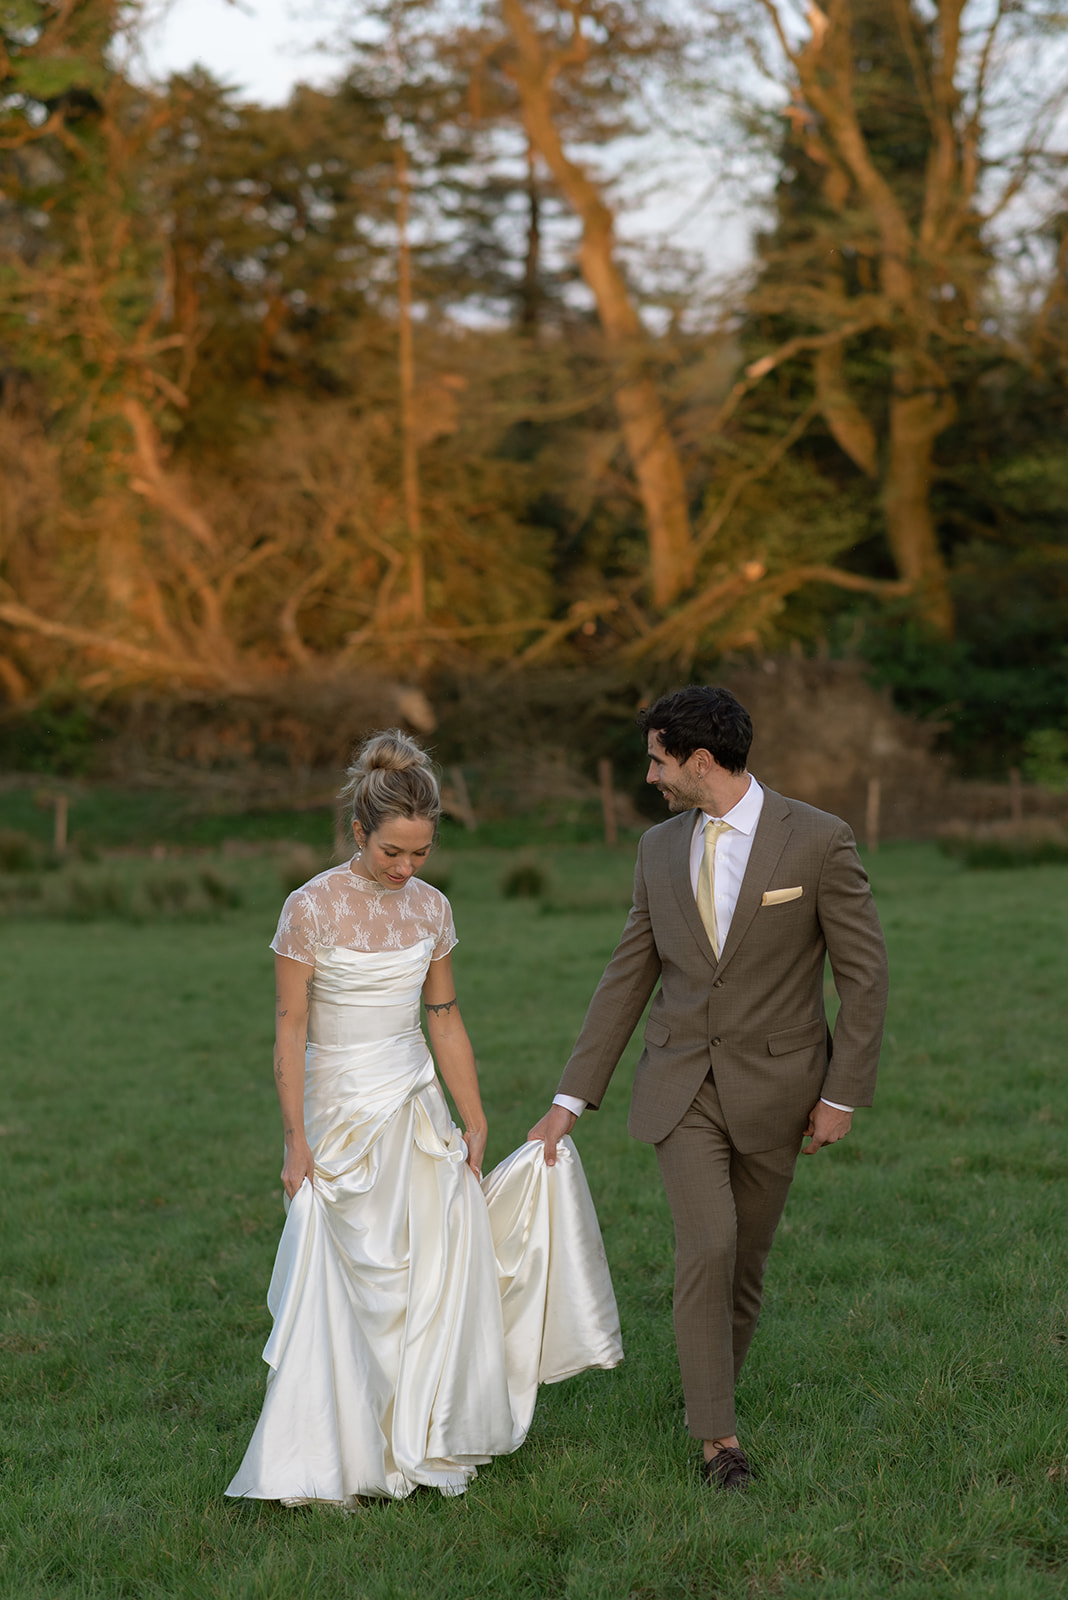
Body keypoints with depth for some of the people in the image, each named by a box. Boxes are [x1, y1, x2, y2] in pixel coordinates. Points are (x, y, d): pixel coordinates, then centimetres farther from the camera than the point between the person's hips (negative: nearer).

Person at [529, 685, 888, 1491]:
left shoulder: (818, 840, -12)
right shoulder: (661, 849, 1)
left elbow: (865, 974, -8)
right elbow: (628, 978, 6)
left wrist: (843, 1095, -9)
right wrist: (572, 1098, 3)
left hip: (774, 1087, -2)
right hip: (682, 1085, 2)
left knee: (745, 1256, 9)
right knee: (707, 1246, -14)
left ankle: (713, 1387, 33)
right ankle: (719, 1435, -7)